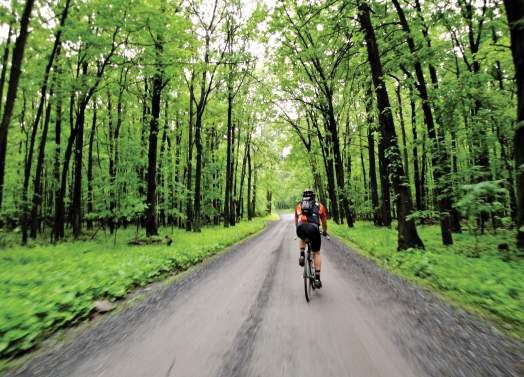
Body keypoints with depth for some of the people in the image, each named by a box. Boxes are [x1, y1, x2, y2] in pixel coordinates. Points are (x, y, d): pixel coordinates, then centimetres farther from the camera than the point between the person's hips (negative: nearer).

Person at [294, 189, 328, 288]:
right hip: (313, 229, -1)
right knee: (316, 253, 19)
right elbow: (324, 221, 35)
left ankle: (302, 255, 17)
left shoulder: (299, 205, 28)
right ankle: (317, 278, 15)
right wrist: (325, 231, 54)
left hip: (301, 229, 1)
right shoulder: (319, 205, 25)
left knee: (302, 238, 39)